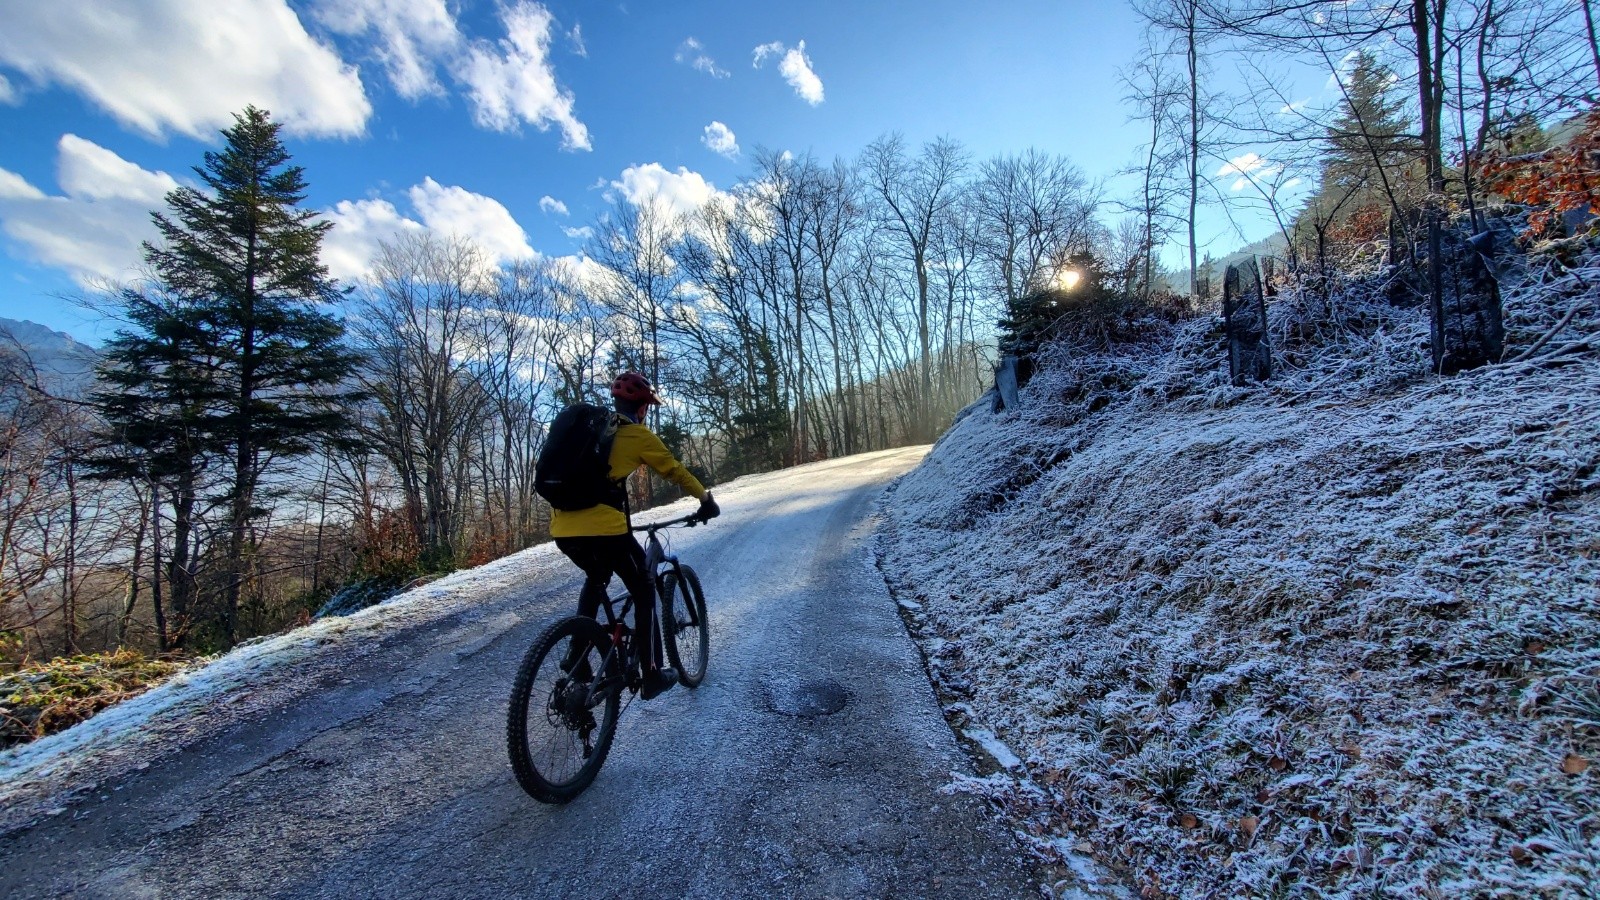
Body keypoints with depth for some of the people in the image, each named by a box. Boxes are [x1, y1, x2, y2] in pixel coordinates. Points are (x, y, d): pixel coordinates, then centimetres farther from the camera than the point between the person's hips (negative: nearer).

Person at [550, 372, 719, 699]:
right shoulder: (638, 434, 3)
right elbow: (675, 471, 10)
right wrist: (706, 499, 23)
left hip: (562, 528, 7)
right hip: (603, 527, -7)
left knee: (596, 579, 34)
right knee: (643, 588, 13)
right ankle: (652, 674, 14)